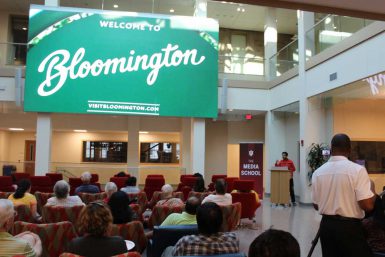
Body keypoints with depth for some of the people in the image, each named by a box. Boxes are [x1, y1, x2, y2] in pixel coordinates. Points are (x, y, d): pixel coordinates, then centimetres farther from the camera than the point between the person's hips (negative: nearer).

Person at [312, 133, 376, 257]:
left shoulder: (318, 172, -1)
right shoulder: (358, 169, -13)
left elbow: (316, 205, 5)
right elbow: (367, 205, -18)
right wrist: (373, 195, 2)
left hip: (326, 226, 4)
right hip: (350, 227, -4)